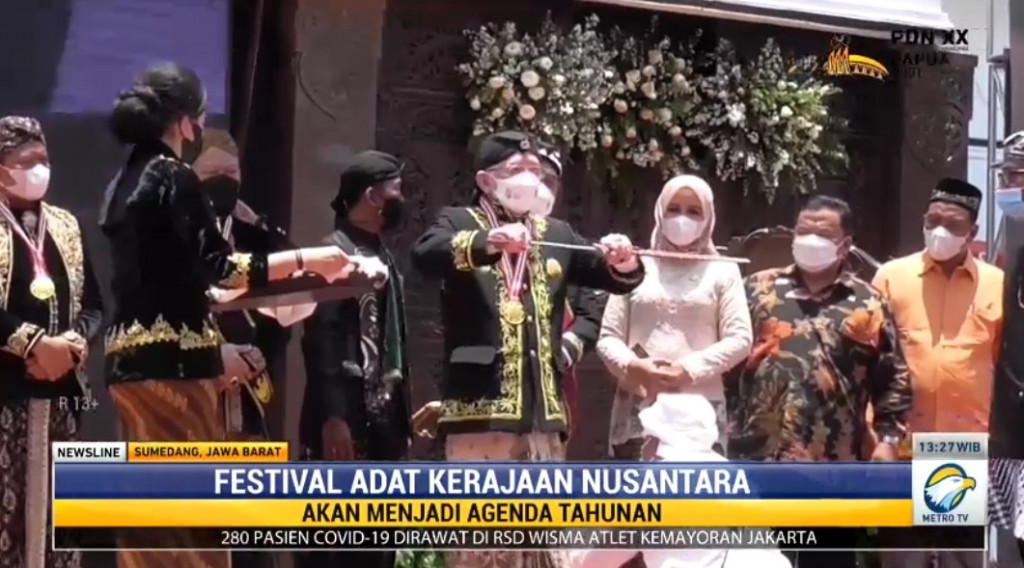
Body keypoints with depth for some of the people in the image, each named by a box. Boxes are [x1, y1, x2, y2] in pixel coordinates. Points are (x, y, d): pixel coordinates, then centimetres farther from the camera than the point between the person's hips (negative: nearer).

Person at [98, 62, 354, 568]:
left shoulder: (126, 181, 16)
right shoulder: (173, 177, -9)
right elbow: (217, 265, -15)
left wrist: (213, 348, 28)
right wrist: (306, 260, -8)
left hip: (131, 354, 9)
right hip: (171, 357, -9)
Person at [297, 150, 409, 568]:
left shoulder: (383, 257, 19)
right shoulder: (336, 252, -6)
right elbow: (321, 338, -15)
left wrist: (402, 417, 16)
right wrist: (332, 417, -23)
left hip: (382, 423, 9)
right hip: (345, 420, -9)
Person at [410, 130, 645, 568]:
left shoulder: (556, 235, 20)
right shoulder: (460, 223, 4)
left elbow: (616, 279, 19)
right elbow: (425, 256, -16)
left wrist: (623, 261, -5)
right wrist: (487, 243, -33)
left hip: (543, 408, 5)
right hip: (481, 404, -5)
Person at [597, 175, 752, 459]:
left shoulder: (722, 271, 9)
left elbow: (740, 338, 2)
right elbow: (608, 336, 11)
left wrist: (691, 368, -12)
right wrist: (632, 365, -10)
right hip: (639, 406, 1)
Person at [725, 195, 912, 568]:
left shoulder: (867, 304, 7)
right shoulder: (758, 289, 10)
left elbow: (893, 379, 7)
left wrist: (888, 438, -3)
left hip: (832, 467, -1)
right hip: (756, 458, 1)